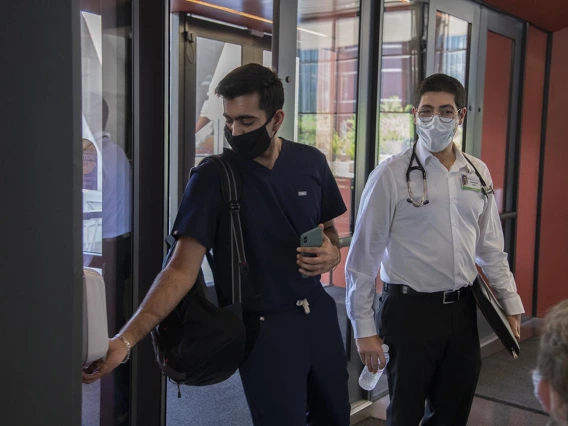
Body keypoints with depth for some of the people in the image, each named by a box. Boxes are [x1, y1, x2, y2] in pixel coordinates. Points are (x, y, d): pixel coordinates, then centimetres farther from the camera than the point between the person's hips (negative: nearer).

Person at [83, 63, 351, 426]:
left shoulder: (311, 162, -1)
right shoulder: (213, 177, -13)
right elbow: (182, 269, -19)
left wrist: (332, 254, -10)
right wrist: (126, 339, -29)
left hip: (318, 312, 5)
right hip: (264, 326, -5)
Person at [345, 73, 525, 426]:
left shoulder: (478, 173, 5)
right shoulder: (391, 175, -11)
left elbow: (490, 246, 13)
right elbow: (364, 257, -9)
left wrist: (511, 303, 11)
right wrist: (365, 329, -9)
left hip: (462, 309, 5)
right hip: (410, 311, -4)